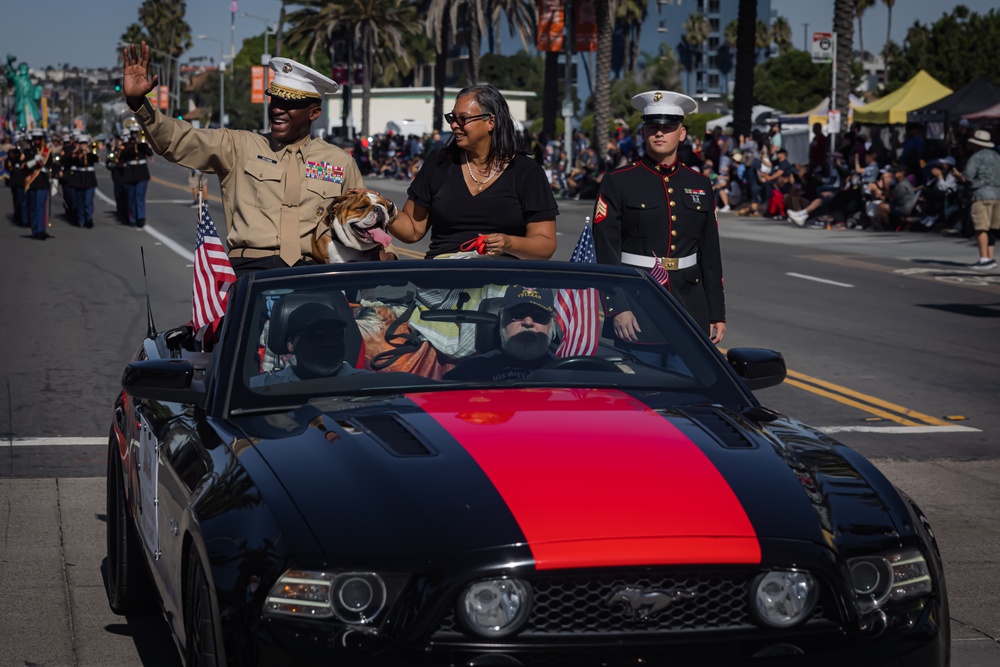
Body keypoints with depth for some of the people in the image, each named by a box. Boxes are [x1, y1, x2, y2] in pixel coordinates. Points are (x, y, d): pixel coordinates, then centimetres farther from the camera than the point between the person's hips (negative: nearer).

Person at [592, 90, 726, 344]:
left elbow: (711, 254, 14)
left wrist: (717, 313, 10)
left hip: (690, 303, 3)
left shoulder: (700, 185, 12)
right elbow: (605, 253, -6)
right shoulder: (617, 183, 0)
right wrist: (617, 309, -16)